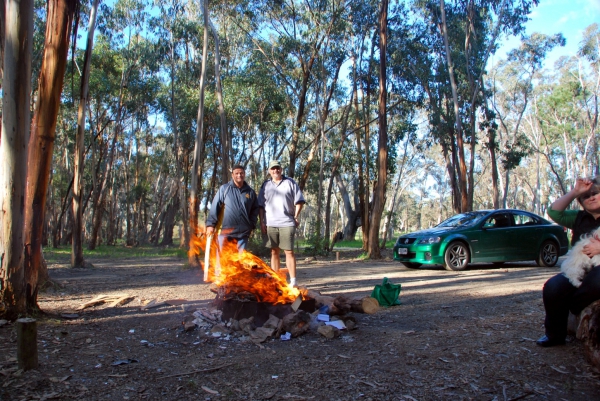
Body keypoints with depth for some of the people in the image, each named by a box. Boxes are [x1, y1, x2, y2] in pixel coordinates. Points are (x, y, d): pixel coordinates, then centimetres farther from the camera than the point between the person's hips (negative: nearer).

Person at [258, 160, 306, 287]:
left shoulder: (290, 183, 5)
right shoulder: (265, 185, 12)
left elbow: (299, 201, 3)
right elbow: (261, 205, 11)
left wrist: (296, 216, -3)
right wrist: (262, 222, 4)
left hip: (287, 223, -3)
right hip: (270, 224, 3)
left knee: (289, 252, -3)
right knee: (274, 252, 9)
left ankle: (293, 281, 1)